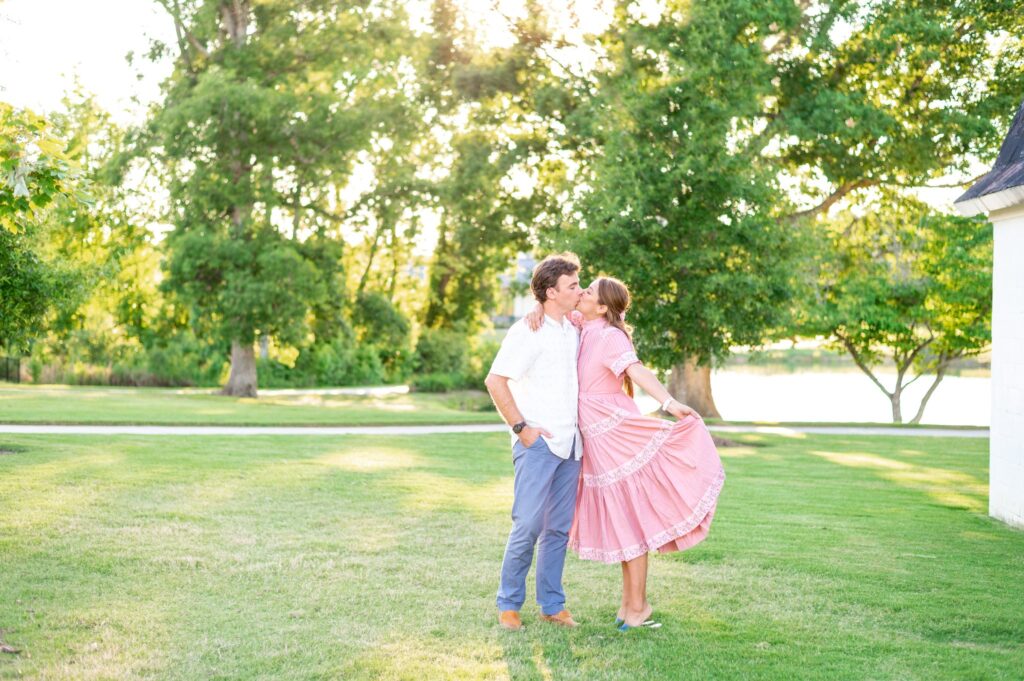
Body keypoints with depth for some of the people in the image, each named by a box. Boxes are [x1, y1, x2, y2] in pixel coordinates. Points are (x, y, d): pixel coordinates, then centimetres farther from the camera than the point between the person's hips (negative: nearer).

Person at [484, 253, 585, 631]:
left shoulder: (574, 331, 13)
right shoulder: (528, 332, -10)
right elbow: (495, 381, -14)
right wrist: (521, 427, -15)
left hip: (570, 444, 7)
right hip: (537, 443, -7)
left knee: (559, 528, 9)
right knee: (528, 525, -8)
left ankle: (552, 605, 18)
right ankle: (508, 604, 7)